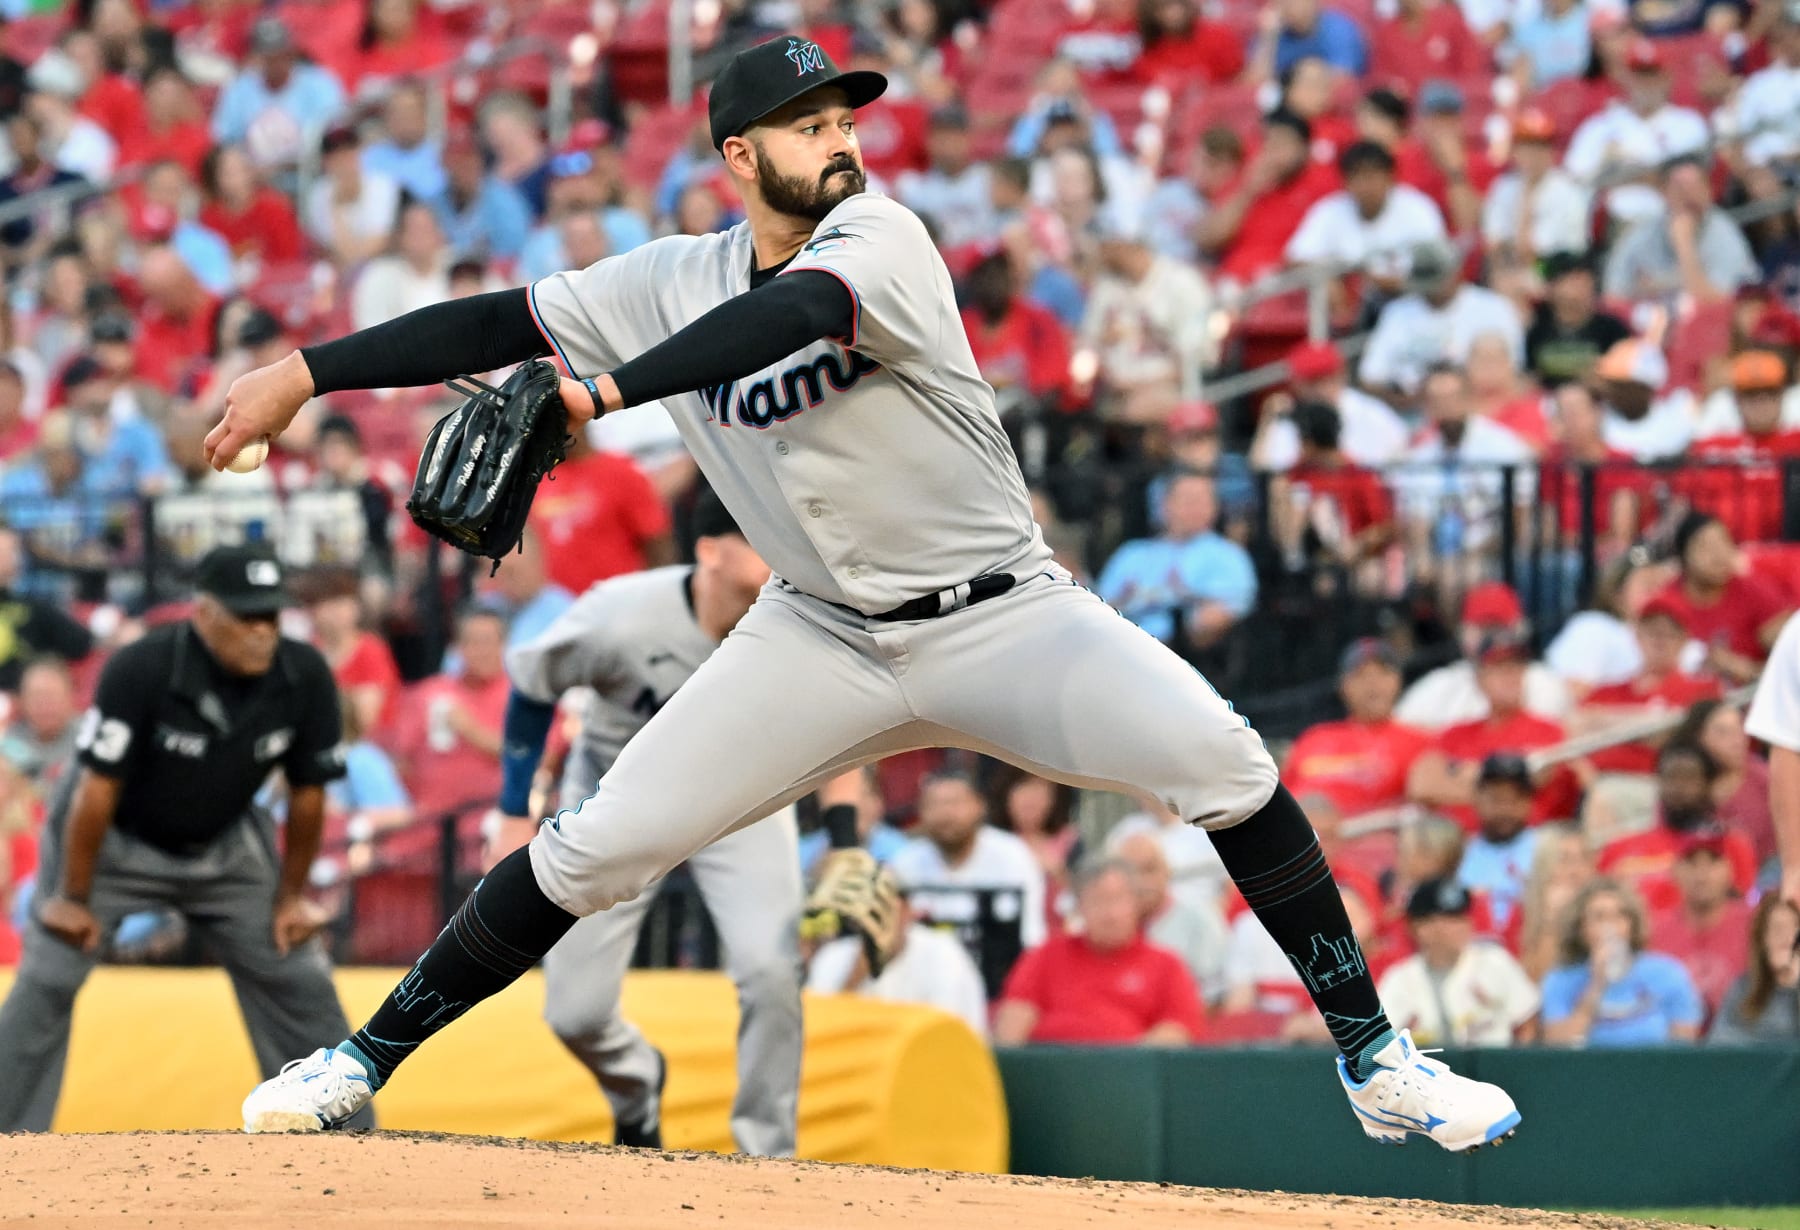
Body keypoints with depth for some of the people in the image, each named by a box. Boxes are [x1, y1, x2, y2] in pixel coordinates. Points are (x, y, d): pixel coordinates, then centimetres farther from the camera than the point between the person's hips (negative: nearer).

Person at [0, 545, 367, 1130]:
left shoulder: (305, 678, -20)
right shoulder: (140, 669, -32)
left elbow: (307, 791, -6)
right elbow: (98, 786, -25)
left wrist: (291, 895, 1)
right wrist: (72, 898, -18)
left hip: (225, 844, 4)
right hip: (114, 840, -4)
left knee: (299, 983, 2)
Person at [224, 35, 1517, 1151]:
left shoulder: (878, 238, -14)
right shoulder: (674, 281, -2)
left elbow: (789, 315, -34)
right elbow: (496, 324, 0)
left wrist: (606, 391, -45)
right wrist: (304, 372, -9)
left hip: (1002, 615, -2)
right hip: (825, 638, 2)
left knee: (1226, 765, -21)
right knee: (597, 846, -7)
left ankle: (1374, 1060, -10)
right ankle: (363, 1064, 8)